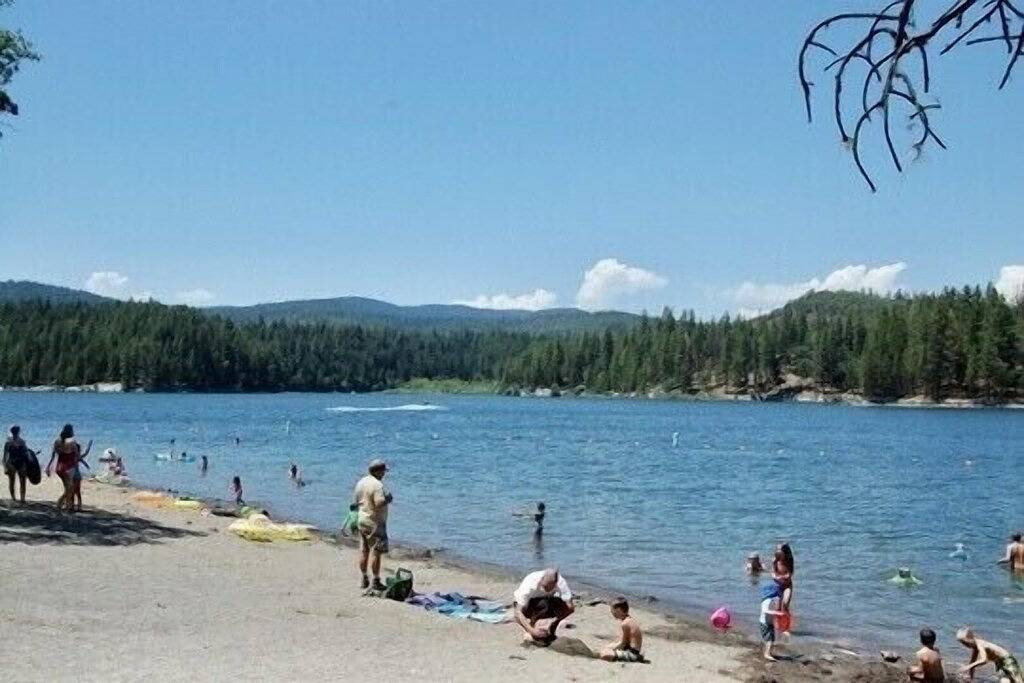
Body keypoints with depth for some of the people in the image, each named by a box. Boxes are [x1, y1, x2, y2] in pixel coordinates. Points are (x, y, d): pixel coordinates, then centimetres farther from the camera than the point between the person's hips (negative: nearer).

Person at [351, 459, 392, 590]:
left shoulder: (360, 482, 10)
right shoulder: (377, 484, -17)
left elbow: (355, 502, 15)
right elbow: (380, 503, -25)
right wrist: (388, 499, -8)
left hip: (362, 520, 9)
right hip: (374, 522, -9)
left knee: (364, 551, 14)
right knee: (376, 552, -4)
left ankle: (364, 579, 22)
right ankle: (376, 581, -1)